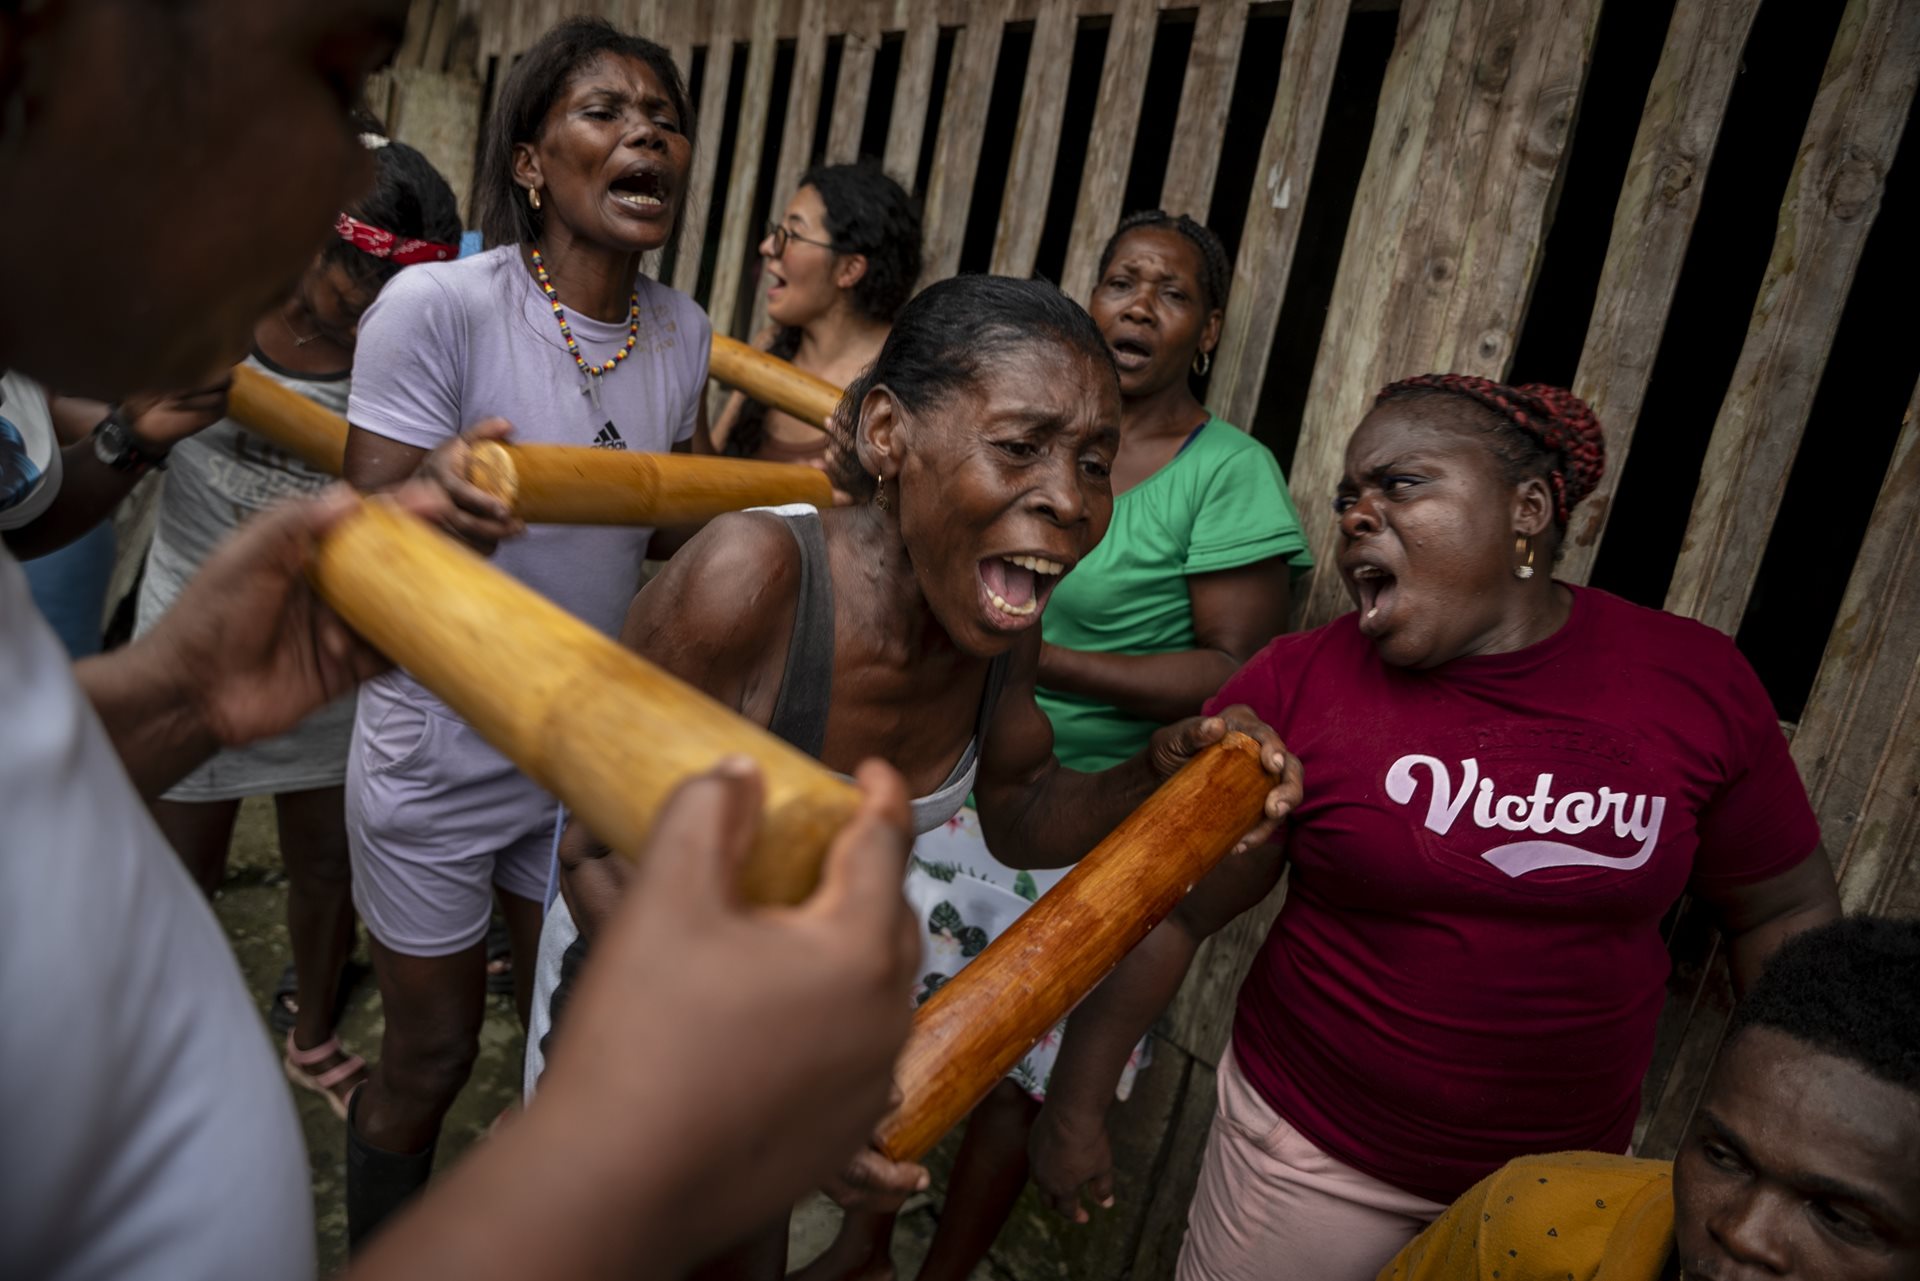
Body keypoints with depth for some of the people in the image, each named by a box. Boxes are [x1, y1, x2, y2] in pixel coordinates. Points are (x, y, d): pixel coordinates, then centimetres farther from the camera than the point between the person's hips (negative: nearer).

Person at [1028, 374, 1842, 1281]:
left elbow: (1785, 908, 3)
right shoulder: (1295, 687, -15)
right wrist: (1076, 1106, -5)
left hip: (1566, 1182, 2)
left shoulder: (1698, 682, -9)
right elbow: (1169, 911, -10)